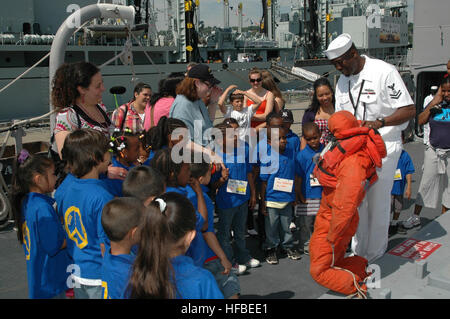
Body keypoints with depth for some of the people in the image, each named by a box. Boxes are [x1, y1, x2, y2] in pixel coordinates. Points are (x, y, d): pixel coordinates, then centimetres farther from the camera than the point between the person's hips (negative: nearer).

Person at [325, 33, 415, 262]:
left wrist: (379, 123, -27)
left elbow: (409, 110, -14)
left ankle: (374, 255, 16)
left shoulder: (384, 72, -12)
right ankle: (358, 252, 23)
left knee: (378, 203, 0)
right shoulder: (342, 80, 9)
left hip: (384, 147, -6)